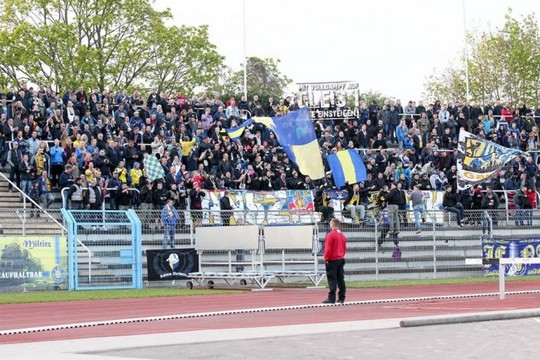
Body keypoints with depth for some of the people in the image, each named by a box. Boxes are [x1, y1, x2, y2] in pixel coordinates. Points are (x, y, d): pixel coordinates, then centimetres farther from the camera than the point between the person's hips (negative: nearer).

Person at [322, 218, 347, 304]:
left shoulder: (330, 235, -14)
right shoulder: (342, 235, 10)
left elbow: (328, 249, -16)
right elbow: (345, 248, 14)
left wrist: (326, 258, -8)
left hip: (332, 260, -7)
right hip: (341, 260, 7)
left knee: (332, 279, -7)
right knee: (340, 279, 9)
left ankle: (331, 298, -9)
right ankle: (341, 298, 10)